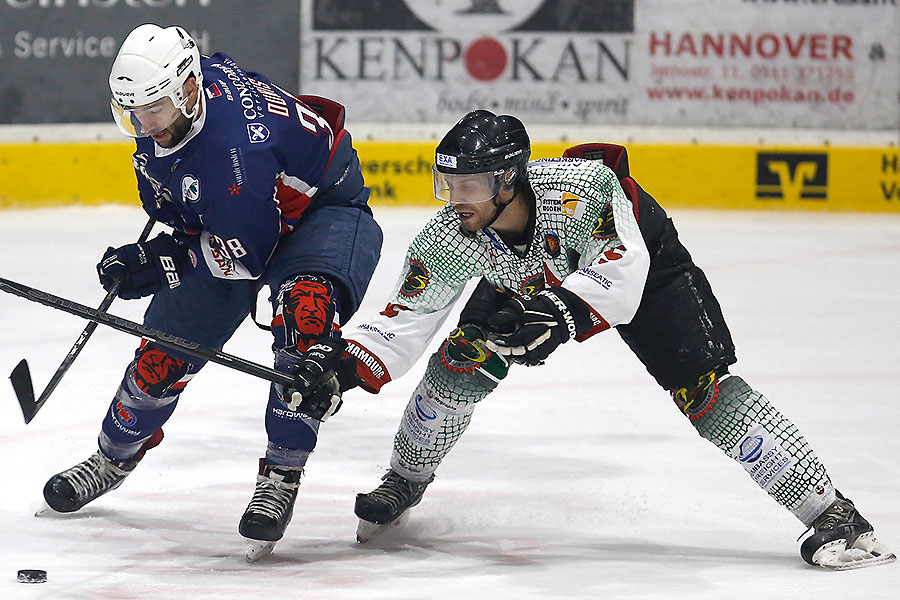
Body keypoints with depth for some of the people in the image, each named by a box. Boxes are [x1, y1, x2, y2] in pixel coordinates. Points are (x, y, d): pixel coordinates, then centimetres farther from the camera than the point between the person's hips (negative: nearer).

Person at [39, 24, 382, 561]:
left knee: (305, 308, -38)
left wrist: (151, 264, -26)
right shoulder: (166, 94, -14)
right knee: (163, 353, 6)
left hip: (323, 210, -8)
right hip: (222, 224, 8)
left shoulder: (237, 142, -40)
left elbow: (241, 255, -33)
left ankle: (281, 477, -29)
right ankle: (114, 458, 34)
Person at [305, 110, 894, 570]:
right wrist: (348, 367, -35)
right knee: (459, 362, -9)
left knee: (702, 388, -19)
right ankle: (404, 485, 19)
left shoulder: (579, 187, -42)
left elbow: (621, 269, -47)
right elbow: (406, 319, -19)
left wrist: (558, 312, -62)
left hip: (644, 262, -5)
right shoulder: (448, 239, -27)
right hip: (531, 279, 5)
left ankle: (834, 514, -18)